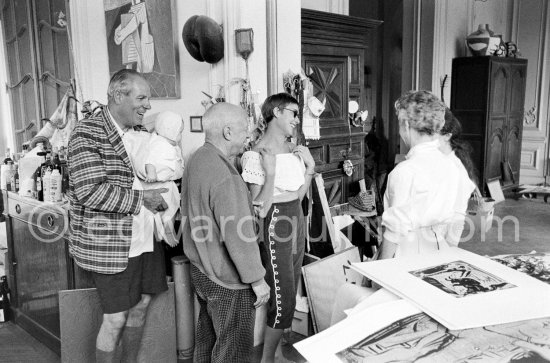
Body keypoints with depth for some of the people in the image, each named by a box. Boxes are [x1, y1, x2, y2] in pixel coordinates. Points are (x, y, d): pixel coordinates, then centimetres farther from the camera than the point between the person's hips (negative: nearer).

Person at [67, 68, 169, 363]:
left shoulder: (140, 132, 9)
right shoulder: (88, 133, -14)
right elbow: (89, 191, -24)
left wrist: (162, 197, 1)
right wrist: (140, 200, -20)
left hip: (143, 237, 8)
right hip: (108, 242, -7)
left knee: (141, 304, 17)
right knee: (116, 318, 3)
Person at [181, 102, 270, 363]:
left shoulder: (196, 161, 3)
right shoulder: (224, 177, -28)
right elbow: (238, 236, -27)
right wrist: (257, 280, -18)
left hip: (200, 270, 9)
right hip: (228, 282, -9)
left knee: (207, 336, 24)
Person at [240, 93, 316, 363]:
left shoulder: (294, 150, 8)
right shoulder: (256, 155, -16)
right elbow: (259, 209, -19)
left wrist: (310, 167, 4)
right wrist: (270, 173, -28)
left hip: (296, 220, 8)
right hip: (274, 225, -8)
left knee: (290, 292, 16)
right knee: (282, 299, -1)